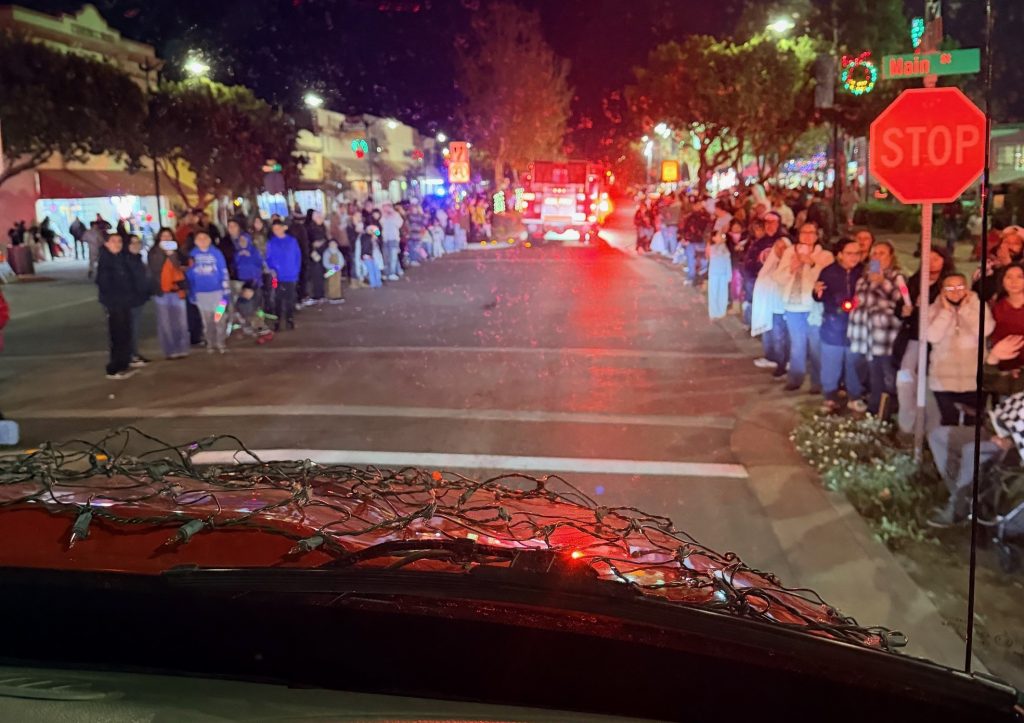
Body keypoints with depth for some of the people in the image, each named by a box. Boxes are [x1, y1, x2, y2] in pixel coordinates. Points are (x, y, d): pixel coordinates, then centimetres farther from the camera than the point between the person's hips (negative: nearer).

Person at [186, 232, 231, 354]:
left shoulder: (216, 253, -5)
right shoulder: (193, 254, 1)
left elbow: (224, 273, -5)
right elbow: (190, 275, 5)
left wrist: (226, 292, -9)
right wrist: (191, 293, 3)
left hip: (217, 291, -2)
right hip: (201, 293, 2)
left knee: (220, 319, 1)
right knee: (207, 321, 10)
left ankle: (220, 343, 13)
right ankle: (210, 344, 21)